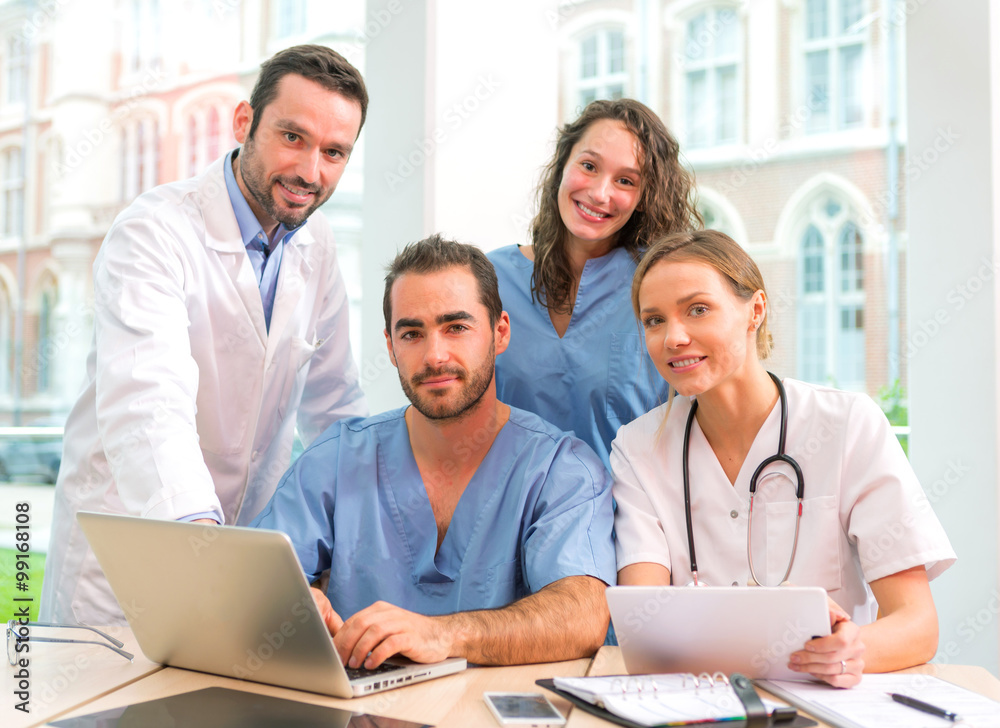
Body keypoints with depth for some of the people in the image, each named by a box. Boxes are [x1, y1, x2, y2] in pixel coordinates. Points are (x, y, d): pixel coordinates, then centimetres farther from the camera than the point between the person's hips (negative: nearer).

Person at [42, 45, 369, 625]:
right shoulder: (154, 233, -19)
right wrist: (197, 533, -52)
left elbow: (331, 400, 13)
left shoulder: (316, 244, 1)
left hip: (257, 538, 5)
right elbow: (146, 405, -36)